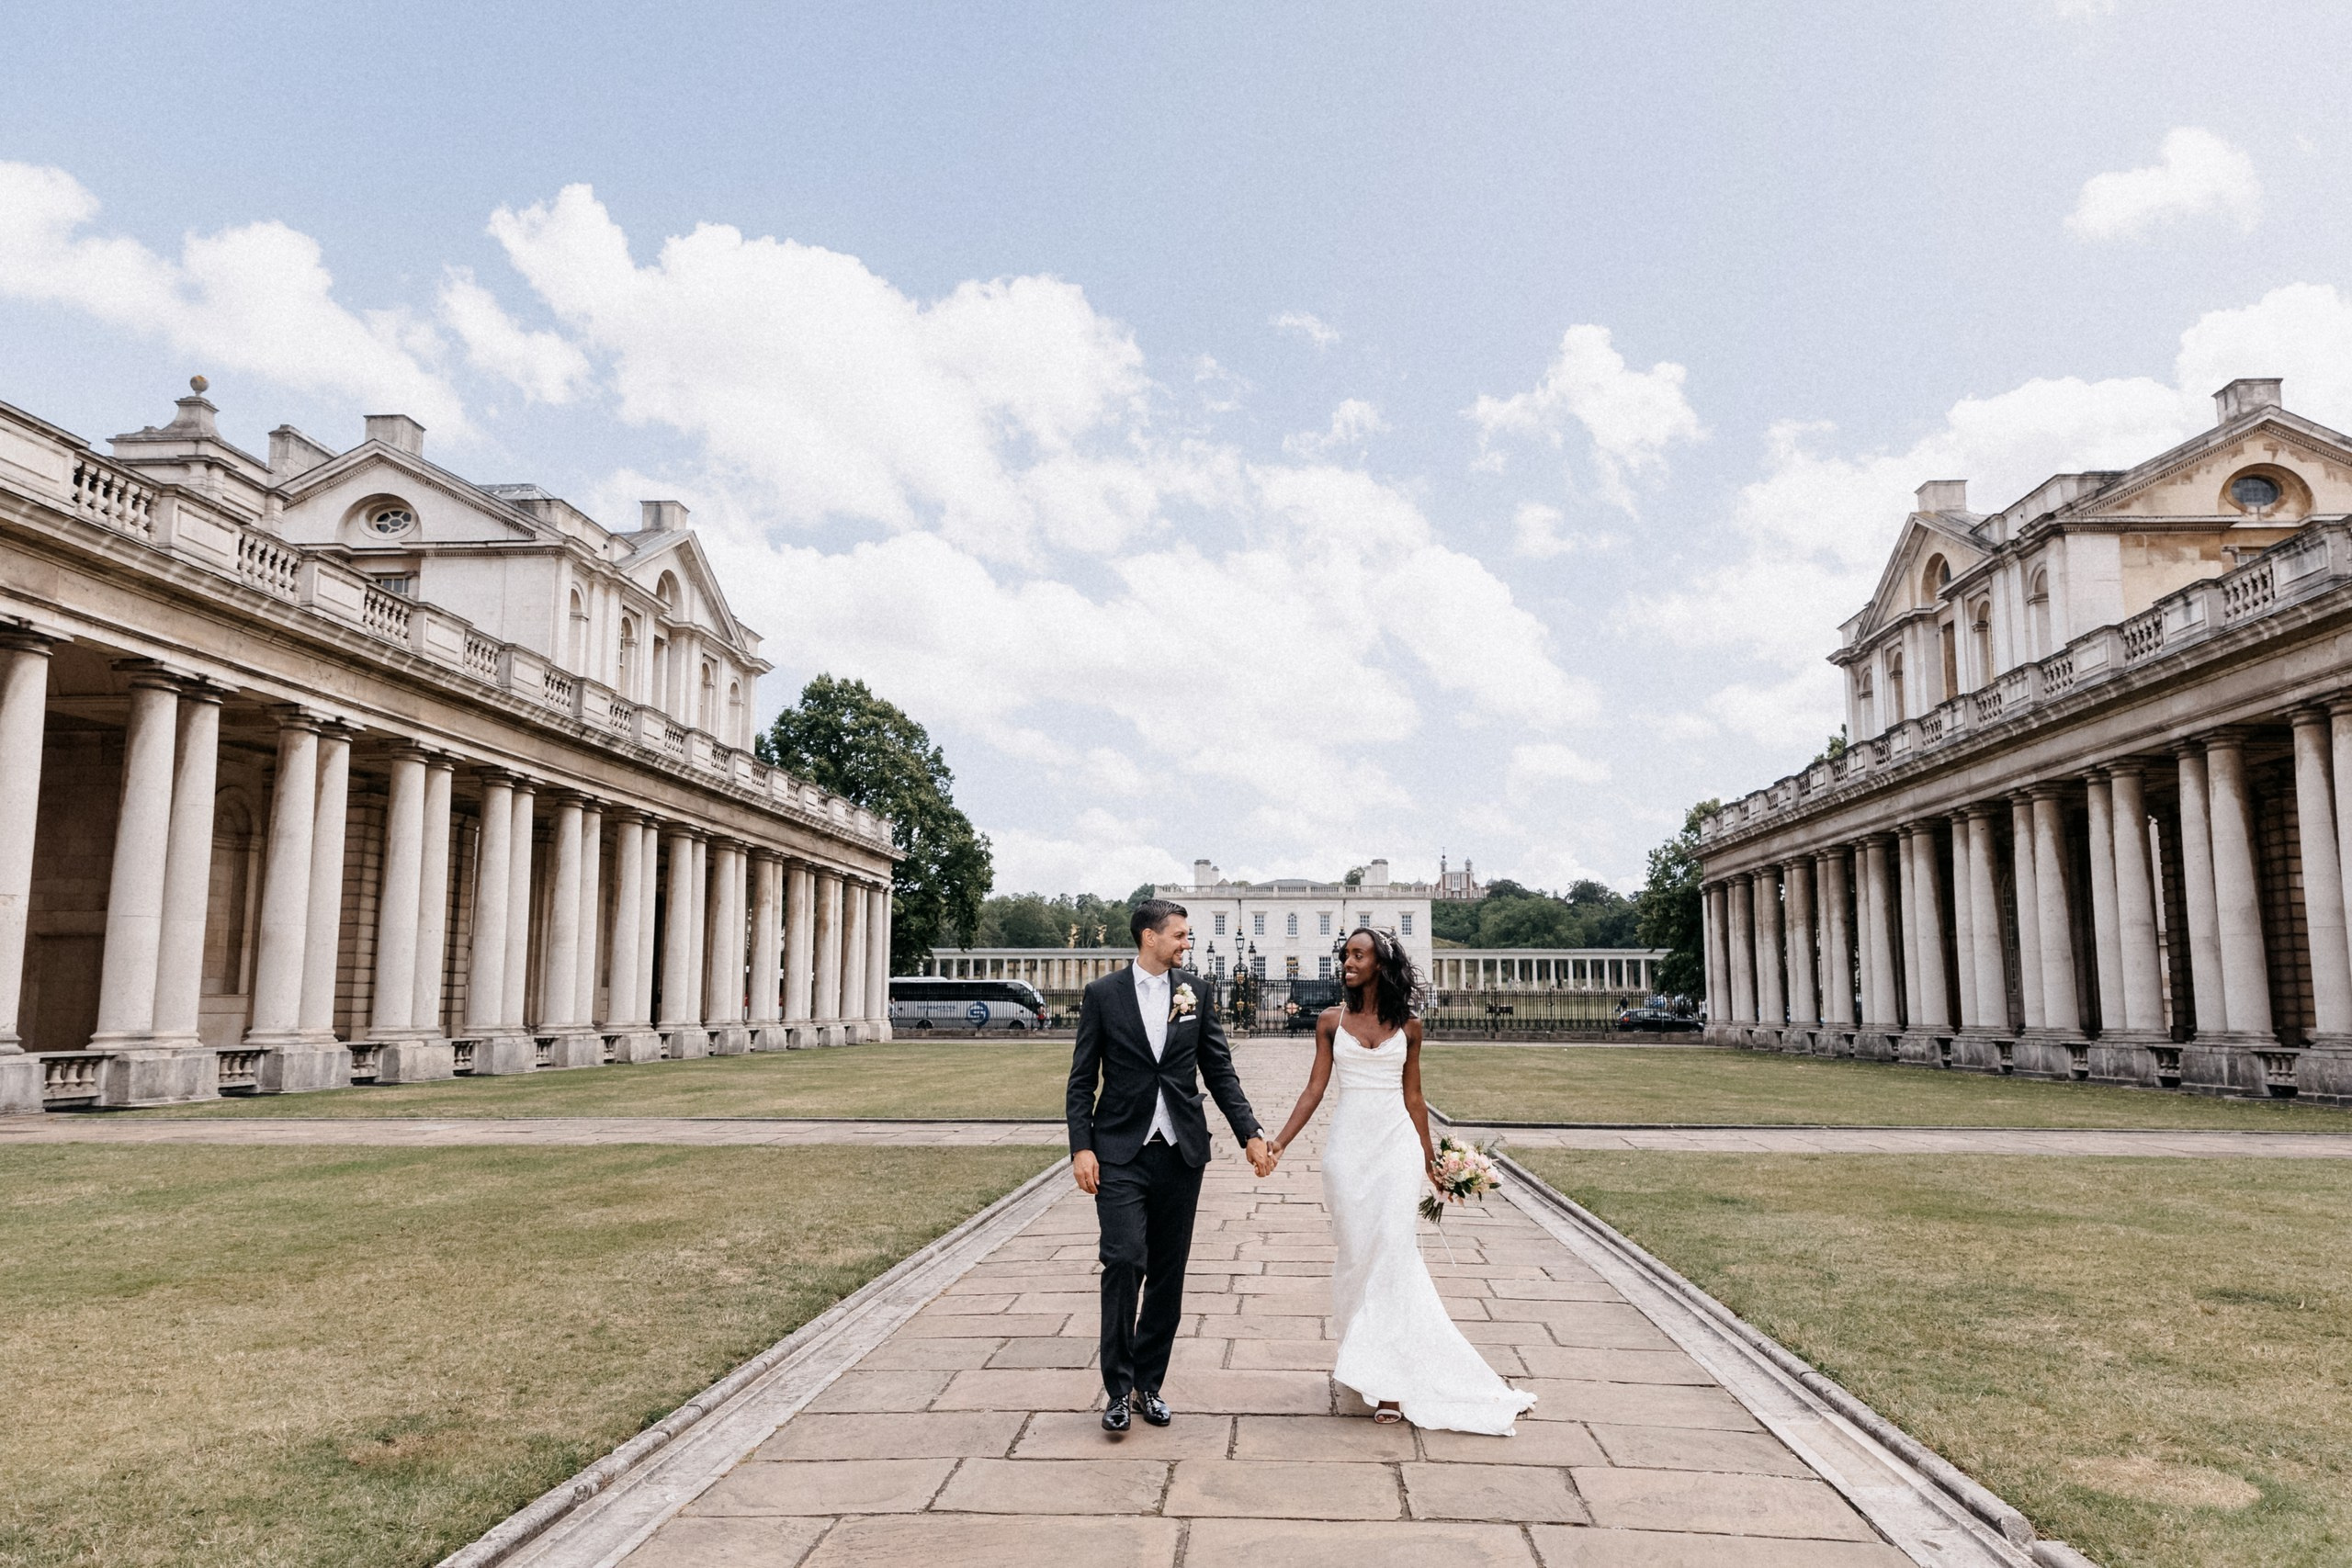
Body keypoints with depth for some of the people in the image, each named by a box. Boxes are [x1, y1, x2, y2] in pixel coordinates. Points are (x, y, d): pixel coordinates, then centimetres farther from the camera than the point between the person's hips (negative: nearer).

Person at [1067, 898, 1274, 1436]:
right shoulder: (1102, 995, -1)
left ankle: (1148, 1382, 23)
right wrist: (1082, 1147, -10)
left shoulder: (1194, 990, 6)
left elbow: (1219, 1069, 8)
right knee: (1124, 1261, -13)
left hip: (1181, 1152, 3)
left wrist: (1250, 1133, 0)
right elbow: (1082, 1080, 0)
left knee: (1168, 1272, 9)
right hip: (1121, 1154, -3)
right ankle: (1117, 1386, 3)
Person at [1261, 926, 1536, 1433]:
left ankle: (1389, 1376, -4)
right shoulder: (1331, 1022, 3)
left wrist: (1429, 1157, 15)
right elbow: (1315, 1089, 2)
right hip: (1348, 1144, 1)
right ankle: (1362, 1356, 22)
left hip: (1396, 1143, -1)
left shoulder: (1407, 1027, 3)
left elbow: (1412, 1096, 11)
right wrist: (1279, 1142, -5)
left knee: (1392, 1250, -8)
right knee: (1357, 1252, 5)